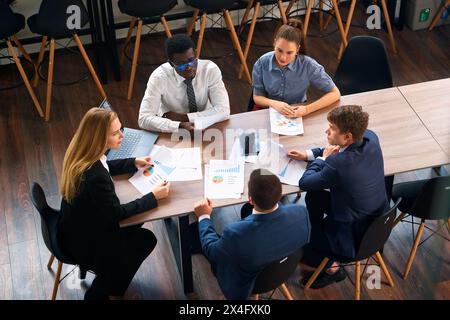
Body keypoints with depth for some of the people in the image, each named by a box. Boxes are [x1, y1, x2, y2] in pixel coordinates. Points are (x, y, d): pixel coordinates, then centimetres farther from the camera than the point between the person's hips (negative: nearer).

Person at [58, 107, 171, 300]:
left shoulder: (81, 154, -11)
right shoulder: (94, 176, -38)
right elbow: (116, 213, -25)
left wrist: (134, 163, 4)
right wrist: (153, 197, -19)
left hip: (75, 227, 8)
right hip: (82, 244, -8)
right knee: (146, 240, 5)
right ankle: (99, 293, 21)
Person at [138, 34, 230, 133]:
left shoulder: (210, 69, -16)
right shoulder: (159, 77, -19)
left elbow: (223, 111, -19)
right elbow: (144, 119, -25)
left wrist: (183, 117, -22)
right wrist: (180, 126, -37)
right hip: (172, 134, -1)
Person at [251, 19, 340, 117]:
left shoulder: (308, 65, -18)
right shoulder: (262, 63, -14)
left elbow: (335, 94, -14)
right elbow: (257, 97, -3)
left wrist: (307, 109, -26)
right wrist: (274, 104, -25)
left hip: (296, 114, 0)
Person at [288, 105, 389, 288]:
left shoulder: (337, 164, -35)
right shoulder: (370, 138, -13)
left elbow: (304, 183, -16)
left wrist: (321, 159, -2)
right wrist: (308, 154, 8)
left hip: (354, 239, -7)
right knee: (314, 197, 24)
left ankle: (330, 267, 24)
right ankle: (316, 241, 42)